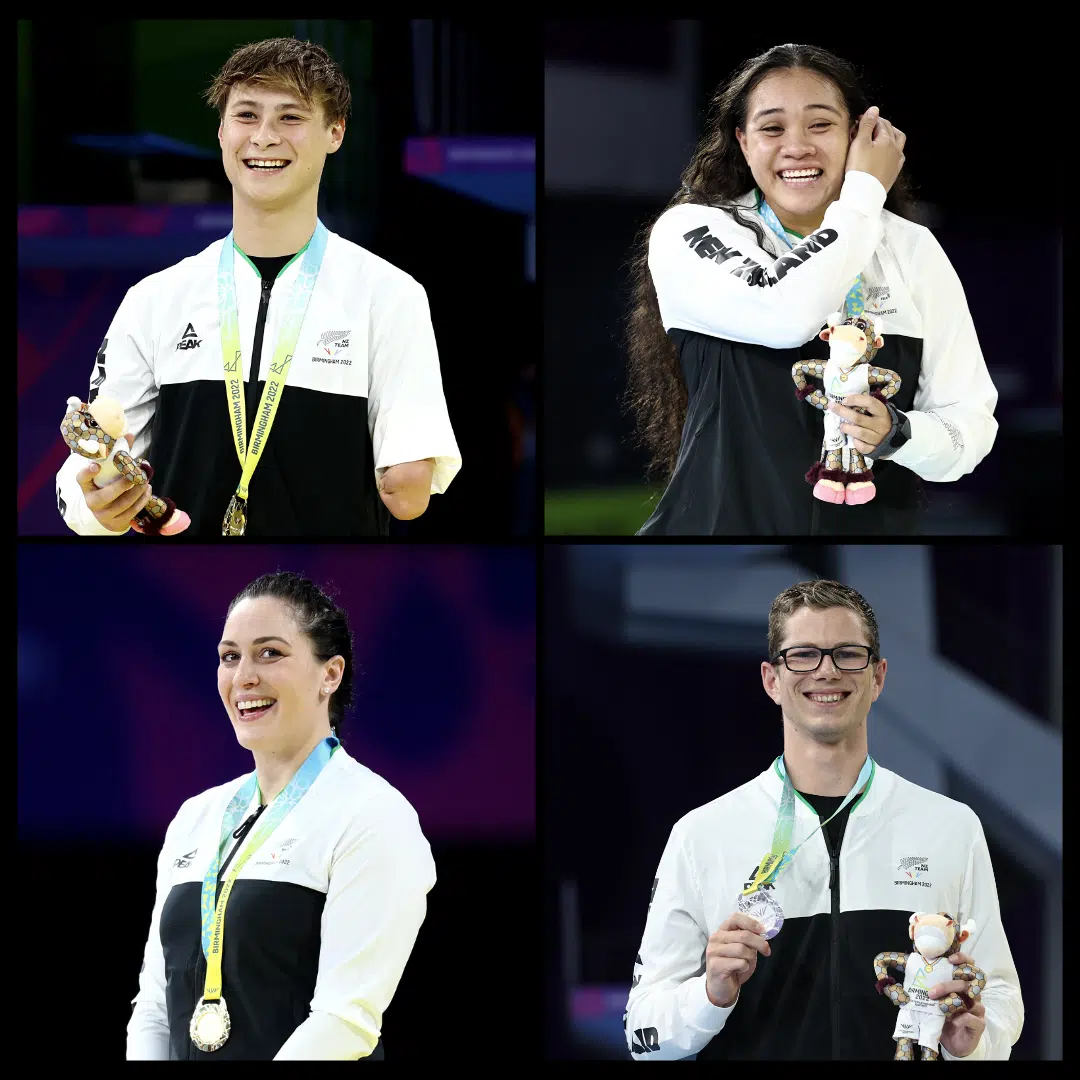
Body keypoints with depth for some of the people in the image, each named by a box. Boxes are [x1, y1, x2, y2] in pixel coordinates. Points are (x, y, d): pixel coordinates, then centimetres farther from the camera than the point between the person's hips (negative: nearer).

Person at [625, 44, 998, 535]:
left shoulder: (913, 249, 1)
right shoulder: (689, 233, -6)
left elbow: (971, 421, -2)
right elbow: (785, 316, -24)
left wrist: (896, 434, -22)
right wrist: (865, 192, -12)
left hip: (873, 530, 2)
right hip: (724, 522, -2)